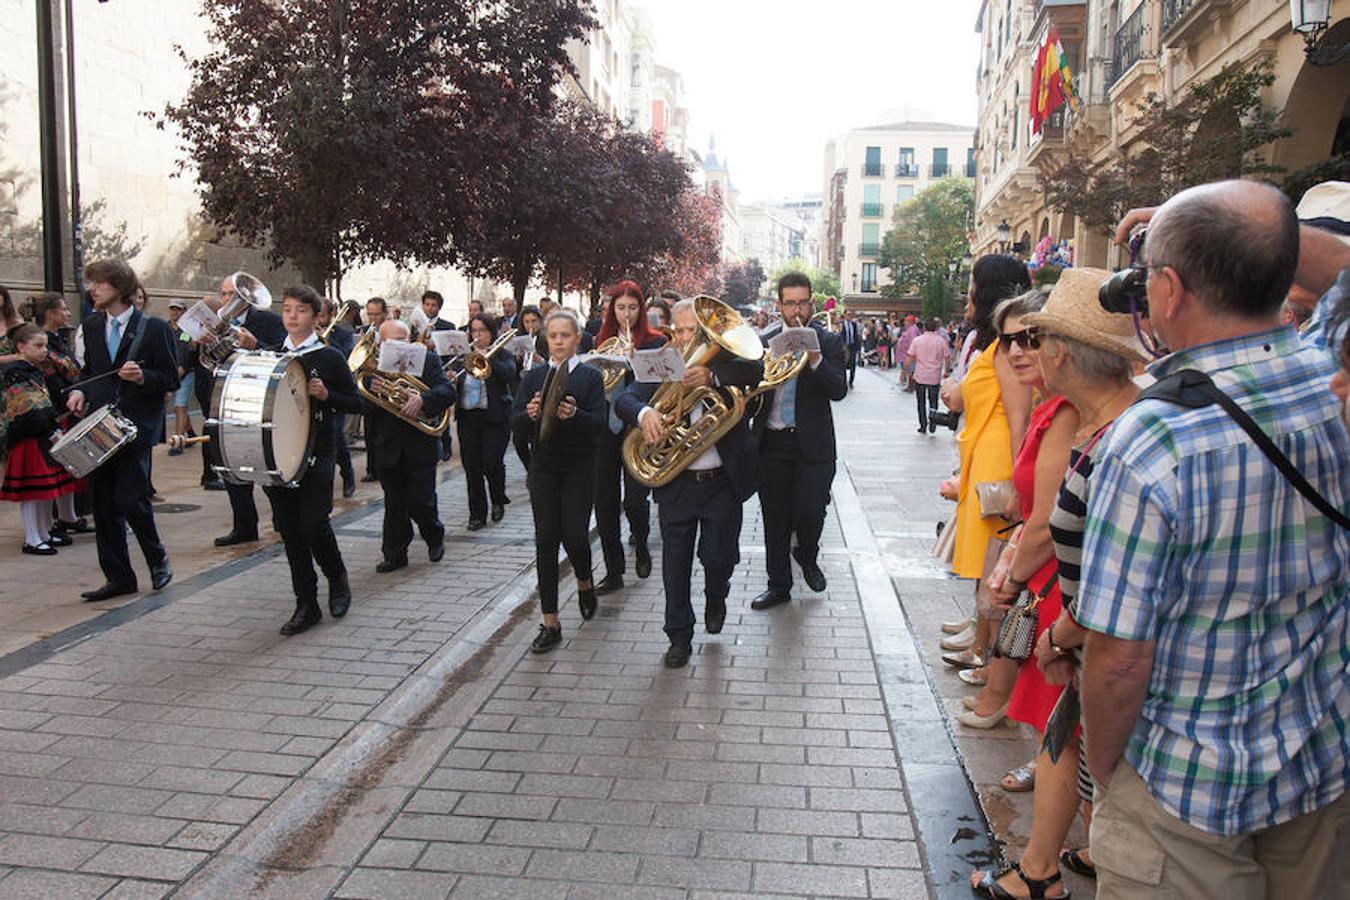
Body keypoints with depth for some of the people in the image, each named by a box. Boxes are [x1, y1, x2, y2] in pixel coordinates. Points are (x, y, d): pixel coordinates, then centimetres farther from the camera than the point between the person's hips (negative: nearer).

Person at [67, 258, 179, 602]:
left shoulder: (154, 328, -2)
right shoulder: (89, 327, 13)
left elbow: (171, 379, -2)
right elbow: (86, 370, 22)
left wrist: (143, 377, -20)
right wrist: (80, 392, 2)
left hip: (135, 425, -5)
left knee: (131, 499, -10)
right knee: (103, 505, 6)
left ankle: (157, 558, 16)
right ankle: (118, 577, 17)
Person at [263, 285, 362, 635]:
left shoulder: (329, 357, -1)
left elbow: (356, 403, -1)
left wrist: (326, 395, -17)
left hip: (316, 454, -4)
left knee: (313, 523, -12)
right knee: (290, 530, 5)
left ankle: (337, 579, 16)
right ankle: (306, 605, 14)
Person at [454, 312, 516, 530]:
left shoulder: (502, 355, 2)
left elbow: (510, 375, -17)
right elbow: (453, 382, 11)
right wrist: (451, 381, -12)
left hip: (495, 418, -4)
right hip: (467, 418, 4)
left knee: (491, 464, -9)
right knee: (471, 467, 3)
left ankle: (499, 500, 19)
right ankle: (477, 514, 13)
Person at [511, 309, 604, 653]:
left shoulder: (591, 377, -1)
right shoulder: (534, 377, 6)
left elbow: (599, 423, -11)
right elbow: (515, 422, -1)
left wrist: (574, 414, -30)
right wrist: (531, 415, -23)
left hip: (579, 469, -2)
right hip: (543, 467, 2)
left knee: (574, 535, -6)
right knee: (546, 539, -2)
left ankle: (584, 582, 30)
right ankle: (550, 622, 5)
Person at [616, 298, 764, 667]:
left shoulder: (725, 361, 0)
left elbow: (756, 370, -21)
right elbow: (625, 398, -8)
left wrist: (712, 375, -38)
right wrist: (644, 412, -32)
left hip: (723, 481, -1)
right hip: (676, 484, 2)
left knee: (718, 557, 5)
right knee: (675, 566, 8)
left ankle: (715, 599, 40)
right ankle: (679, 637, 23)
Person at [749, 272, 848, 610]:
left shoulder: (828, 341, 0)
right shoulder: (763, 342, 6)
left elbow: (839, 390, -11)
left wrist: (815, 360, -25)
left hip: (813, 443, -2)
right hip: (772, 442, 2)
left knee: (810, 511, -9)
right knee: (775, 519, 8)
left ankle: (807, 556, 25)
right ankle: (779, 586, 23)